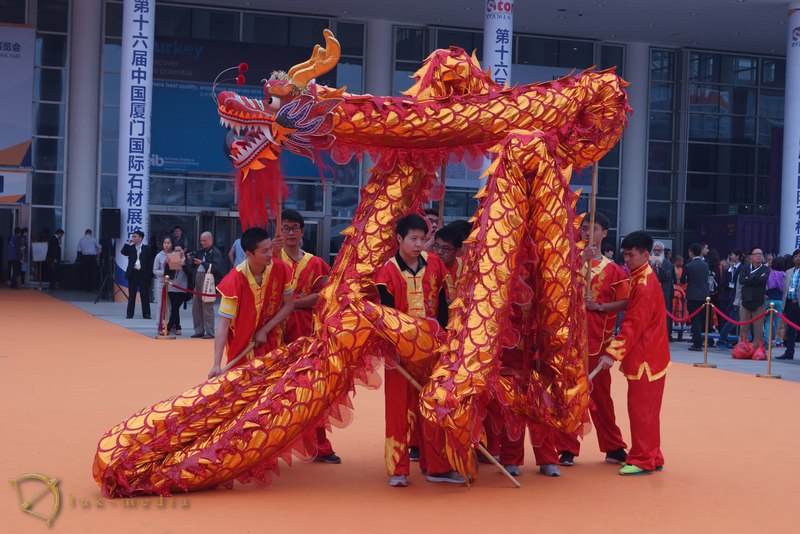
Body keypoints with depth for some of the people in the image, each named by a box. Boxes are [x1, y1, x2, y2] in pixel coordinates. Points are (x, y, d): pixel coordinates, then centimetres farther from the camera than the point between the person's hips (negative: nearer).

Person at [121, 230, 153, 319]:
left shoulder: (146, 248, 3)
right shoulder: (130, 248, 9)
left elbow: (150, 262, 1)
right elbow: (123, 252, -8)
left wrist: (149, 273, -7)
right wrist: (128, 243, -10)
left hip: (143, 274, -2)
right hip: (133, 273, 2)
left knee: (145, 295, 1)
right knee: (131, 295, 5)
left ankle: (146, 314, 5)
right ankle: (130, 314, 9)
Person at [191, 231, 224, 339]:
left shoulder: (216, 253, -5)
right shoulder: (201, 252, 18)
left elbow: (215, 268, -17)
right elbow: (193, 264, 26)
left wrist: (202, 263, -19)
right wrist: (192, 258, 5)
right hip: (198, 281, 8)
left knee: (207, 308, -7)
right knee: (196, 307, 11)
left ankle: (209, 332, -3)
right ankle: (199, 331, 19)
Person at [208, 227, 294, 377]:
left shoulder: (280, 269, -15)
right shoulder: (234, 280, -25)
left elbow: (289, 305, -2)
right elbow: (224, 324, -25)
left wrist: (264, 330, -13)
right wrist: (217, 365, -31)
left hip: (271, 341, 3)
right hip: (242, 347, -3)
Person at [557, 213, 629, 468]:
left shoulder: (612, 269, 5)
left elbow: (625, 302, 1)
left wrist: (599, 306, -12)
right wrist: (582, 260, -17)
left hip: (596, 339, -1)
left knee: (600, 395, 6)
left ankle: (613, 447, 19)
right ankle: (567, 449, 9)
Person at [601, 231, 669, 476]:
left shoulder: (645, 286, -19)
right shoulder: (639, 279, 11)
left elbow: (633, 325, -23)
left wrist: (613, 353, -24)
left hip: (646, 359, -10)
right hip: (645, 356, 10)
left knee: (641, 408, -4)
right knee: (646, 409, 15)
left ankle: (643, 460, 3)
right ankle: (652, 457, 23)